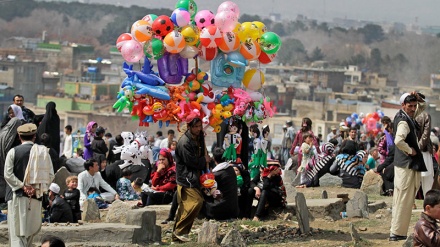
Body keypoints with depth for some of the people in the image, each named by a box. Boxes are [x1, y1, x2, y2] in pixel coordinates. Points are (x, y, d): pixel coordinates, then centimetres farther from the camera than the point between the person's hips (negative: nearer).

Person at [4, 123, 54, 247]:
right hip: (36, 196, 2)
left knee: (17, 233, -2)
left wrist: (23, 187, -9)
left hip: (17, 195, -2)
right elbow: (50, 175, -1)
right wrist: (40, 189, 2)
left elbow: (8, 175, -10)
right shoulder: (43, 152, 1)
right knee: (32, 229, 16)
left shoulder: (13, 152, -3)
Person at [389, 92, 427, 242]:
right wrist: (410, 150, -19)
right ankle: (397, 232, -4)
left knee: (400, 200, 13)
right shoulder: (403, 121, -18)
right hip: (407, 165, -10)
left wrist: (418, 98, 5)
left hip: (402, 165, 10)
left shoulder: (408, 116, 12)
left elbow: (422, 106, 27)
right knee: (404, 200, -7)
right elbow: (398, 140, -35)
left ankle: (396, 231, 18)